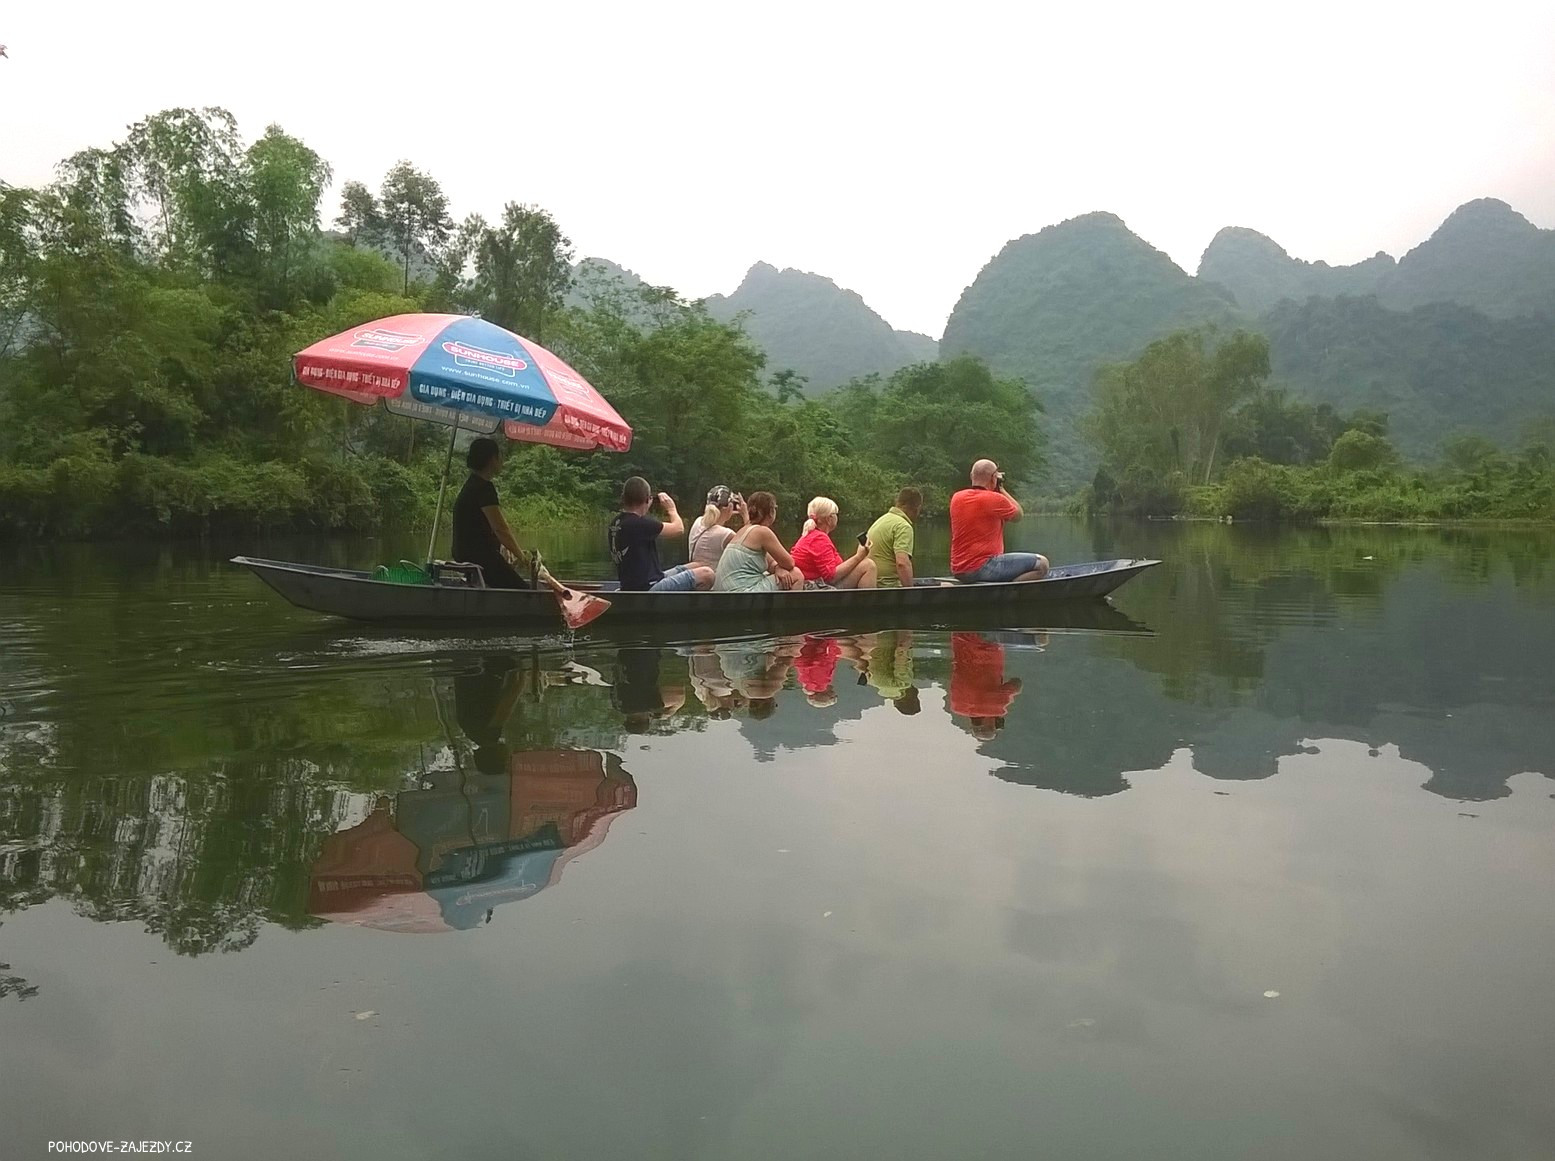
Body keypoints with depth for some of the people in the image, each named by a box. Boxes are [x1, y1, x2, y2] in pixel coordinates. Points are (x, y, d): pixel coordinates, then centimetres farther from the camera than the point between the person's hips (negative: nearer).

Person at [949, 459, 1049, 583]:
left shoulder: (956, 498, 7)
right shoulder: (995, 499, -12)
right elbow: (1018, 514, 6)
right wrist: (1001, 489, 11)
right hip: (982, 567, -8)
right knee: (1041, 563, -9)